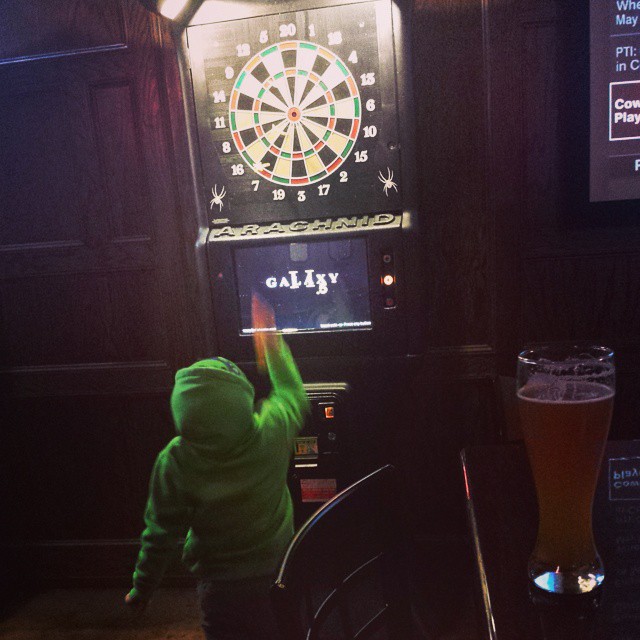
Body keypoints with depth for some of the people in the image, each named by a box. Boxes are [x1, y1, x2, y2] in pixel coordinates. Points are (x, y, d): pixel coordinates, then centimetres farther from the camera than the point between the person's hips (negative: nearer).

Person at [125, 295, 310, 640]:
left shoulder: (174, 463, -27)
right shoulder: (272, 434, -26)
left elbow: (161, 533, -13)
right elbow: (293, 393, -2)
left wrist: (141, 588, 7)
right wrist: (270, 338, 10)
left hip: (220, 589, -1)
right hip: (275, 576, 1)